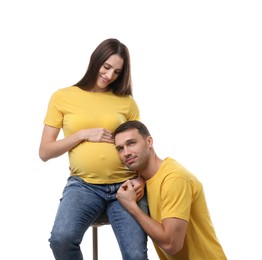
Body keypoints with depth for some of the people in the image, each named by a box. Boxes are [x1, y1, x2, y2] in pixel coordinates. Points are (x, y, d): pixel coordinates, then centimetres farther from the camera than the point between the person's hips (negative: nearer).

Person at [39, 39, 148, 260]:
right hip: (83, 185, -1)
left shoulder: (126, 101, 10)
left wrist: (141, 178, -4)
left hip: (125, 185, 1)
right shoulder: (63, 97, 7)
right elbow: (45, 152, 5)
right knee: (61, 239, -29)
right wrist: (83, 134, -7)